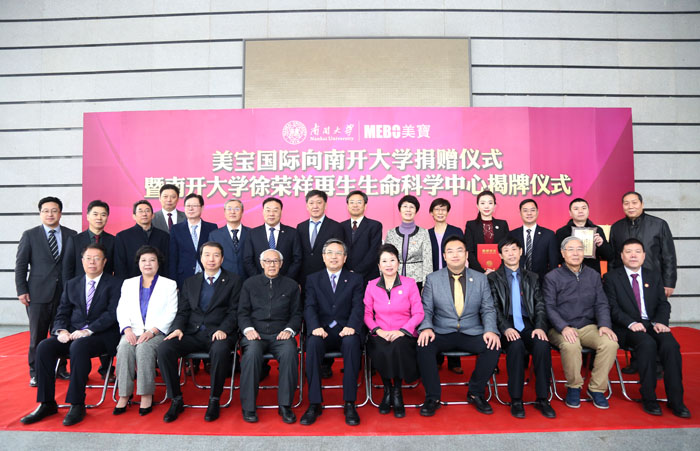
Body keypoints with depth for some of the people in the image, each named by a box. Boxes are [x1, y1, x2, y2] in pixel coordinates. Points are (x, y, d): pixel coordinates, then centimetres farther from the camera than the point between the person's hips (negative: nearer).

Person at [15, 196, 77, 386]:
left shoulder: (71, 235, 7)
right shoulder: (30, 235, 5)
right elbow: (20, 264, 4)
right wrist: (21, 290, -3)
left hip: (65, 293, 1)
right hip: (38, 294, -1)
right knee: (37, 335, 4)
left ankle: (61, 369, 21)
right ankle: (35, 373, 17)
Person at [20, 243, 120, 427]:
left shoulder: (115, 284, 1)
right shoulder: (72, 284, 18)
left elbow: (112, 314, -10)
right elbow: (62, 313, 14)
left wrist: (88, 331, -21)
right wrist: (61, 330, -8)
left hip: (101, 335, -5)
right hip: (72, 333, 5)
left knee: (78, 347, -34)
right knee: (44, 347, -20)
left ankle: (77, 405, -25)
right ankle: (47, 404, -10)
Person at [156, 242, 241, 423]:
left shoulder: (233, 281, 9)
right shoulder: (190, 282, 20)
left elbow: (234, 311, 1)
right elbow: (183, 311, 14)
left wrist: (223, 330, -16)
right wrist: (178, 328, -6)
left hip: (217, 333, -3)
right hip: (192, 333, 4)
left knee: (220, 350, -37)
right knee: (164, 348, -23)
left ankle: (214, 400, -16)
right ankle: (176, 400, -8)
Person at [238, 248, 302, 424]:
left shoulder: (291, 285, 15)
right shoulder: (250, 283, 16)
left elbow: (296, 313, 11)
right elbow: (243, 312, 10)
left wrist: (289, 330, -8)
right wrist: (248, 328, -9)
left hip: (280, 334, 0)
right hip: (255, 333, 0)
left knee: (290, 352, -33)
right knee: (252, 352, -34)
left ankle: (285, 406, -20)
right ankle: (248, 407, -19)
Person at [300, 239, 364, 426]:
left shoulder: (355, 279, 13)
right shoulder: (312, 279, 15)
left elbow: (358, 307, -1)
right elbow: (310, 307, 2)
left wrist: (351, 327, -22)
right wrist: (315, 327, -20)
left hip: (345, 330, -1)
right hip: (322, 331, 1)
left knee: (352, 343, -34)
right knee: (313, 343, -33)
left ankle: (349, 404, -26)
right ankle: (314, 404, -24)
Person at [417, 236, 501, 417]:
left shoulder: (480, 279, 8)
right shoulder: (432, 279, 4)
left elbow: (488, 310, 6)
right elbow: (426, 309, 1)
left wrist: (491, 330, -13)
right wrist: (426, 328, -19)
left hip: (472, 333, 1)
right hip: (442, 333, -1)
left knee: (494, 346, -26)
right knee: (423, 346, -30)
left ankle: (475, 393, -1)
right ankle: (432, 397, -10)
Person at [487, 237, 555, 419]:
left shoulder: (532, 278, 19)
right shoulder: (493, 278, 9)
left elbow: (540, 305, 10)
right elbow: (494, 308, -1)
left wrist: (540, 327, -8)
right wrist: (506, 328, -18)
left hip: (528, 324, 3)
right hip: (506, 326, -2)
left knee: (542, 344, -29)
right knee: (516, 345, -33)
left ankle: (542, 399, -14)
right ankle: (516, 400, -20)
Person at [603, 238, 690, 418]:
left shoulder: (654, 277, 18)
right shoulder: (611, 277, 5)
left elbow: (663, 304, 11)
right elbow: (612, 307, -4)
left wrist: (659, 322, -10)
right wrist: (631, 323, -19)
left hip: (652, 325, 4)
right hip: (626, 329, -3)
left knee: (671, 345, -27)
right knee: (647, 344, -33)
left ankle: (676, 401, -19)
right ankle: (649, 398, -21)